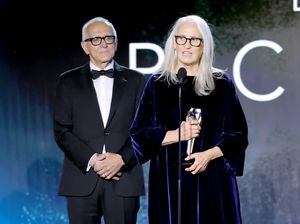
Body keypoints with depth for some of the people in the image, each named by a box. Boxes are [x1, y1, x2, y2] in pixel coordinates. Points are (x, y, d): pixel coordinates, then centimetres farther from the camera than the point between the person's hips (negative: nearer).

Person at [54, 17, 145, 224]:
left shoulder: (135, 80, 10)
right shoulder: (68, 82, 9)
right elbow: (62, 131, 2)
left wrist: (122, 159, -11)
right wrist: (91, 160, -10)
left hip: (124, 179, 0)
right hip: (82, 178, 0)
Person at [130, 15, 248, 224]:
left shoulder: (221, 84, 4)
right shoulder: (157, 84, 6)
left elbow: (238, 134, 2)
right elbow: (139, 132, 3)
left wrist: (209, 154, -14)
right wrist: (175, 134, -12)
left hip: (211, 180, 0)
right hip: (169, 181, 1)